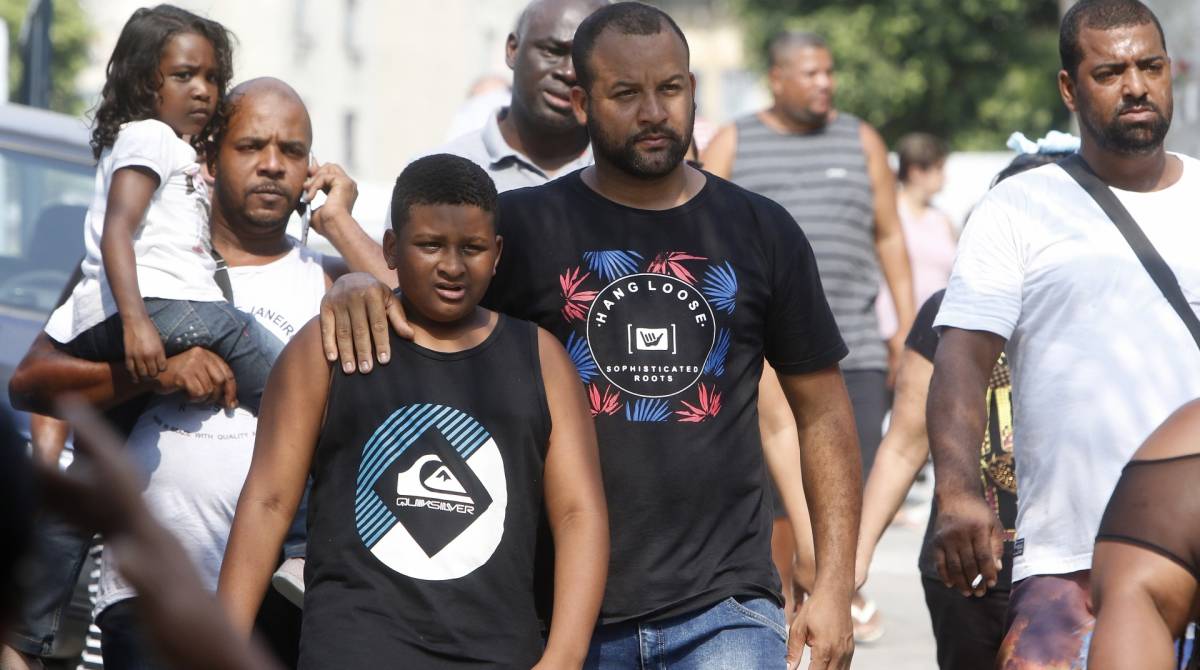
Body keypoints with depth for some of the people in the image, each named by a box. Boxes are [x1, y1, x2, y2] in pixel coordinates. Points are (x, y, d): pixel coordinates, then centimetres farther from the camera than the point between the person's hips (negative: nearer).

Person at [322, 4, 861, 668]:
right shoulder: (526, 227, 4)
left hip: (724, 610, 0)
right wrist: (357, 285, -21)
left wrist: (833, 586, 3)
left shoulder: (761, 232, 8)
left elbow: (822, 412, 11)